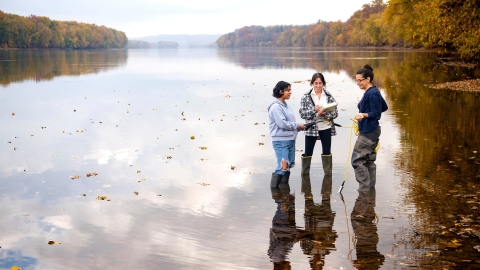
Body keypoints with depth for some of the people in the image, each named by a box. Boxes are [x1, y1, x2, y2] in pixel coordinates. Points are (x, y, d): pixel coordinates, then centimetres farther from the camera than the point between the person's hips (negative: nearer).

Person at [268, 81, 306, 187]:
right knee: (283, 166, -12)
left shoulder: (286, 105, 14)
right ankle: (273, 188, -4)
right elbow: (282, 123, -20)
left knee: (289, 165, 12)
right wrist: (297, 125, -11)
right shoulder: (275, 107, -13)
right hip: (280, 141, -9)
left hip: (290, 140, 9)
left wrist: (299, 127, 0)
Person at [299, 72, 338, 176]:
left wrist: (325, 113, -19)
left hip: (326, 128, 2)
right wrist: (314, 110, -23)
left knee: (327, 152, 12)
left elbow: (335, 113, -1)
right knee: (307, 153, 6)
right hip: (311, 128, -2)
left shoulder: (329, 96, 1)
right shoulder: (306, 97, -4)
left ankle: (328, 174, 24)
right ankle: (304, 174, 22)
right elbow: (302, 113, -9)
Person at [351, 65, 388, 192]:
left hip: (368, 132, -11)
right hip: (372, 131, 11)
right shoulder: (373, 92, 12)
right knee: (369, 160, 15)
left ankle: (364, 189, -3)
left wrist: (364, 115, -37)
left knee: (357, 160, -7)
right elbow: (384, 107, 21)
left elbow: (376, 113, -21)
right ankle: (371, 187, 22)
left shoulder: (372, 93, -18)